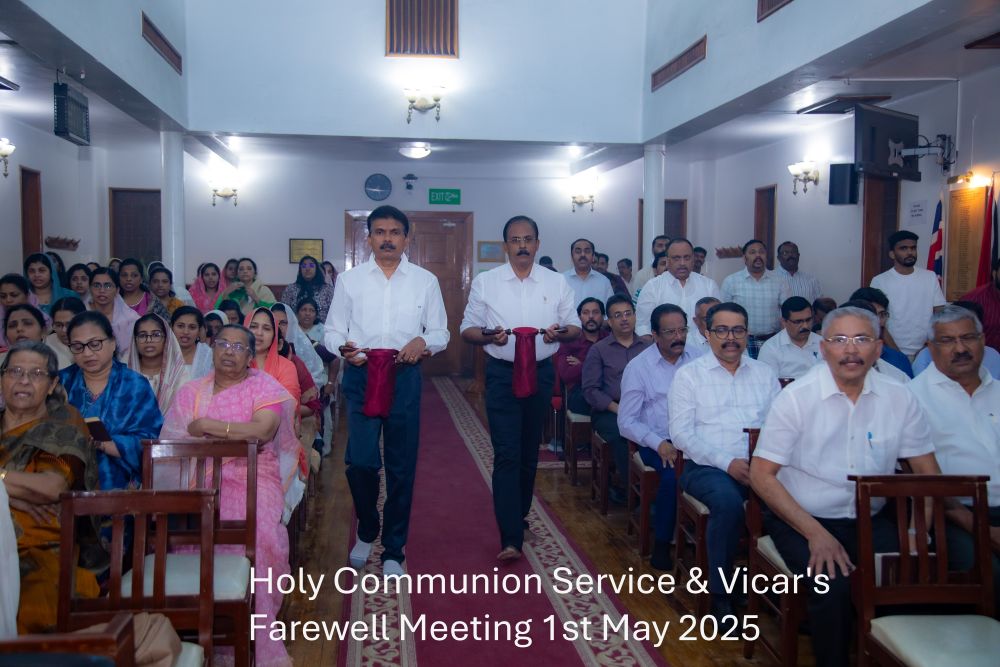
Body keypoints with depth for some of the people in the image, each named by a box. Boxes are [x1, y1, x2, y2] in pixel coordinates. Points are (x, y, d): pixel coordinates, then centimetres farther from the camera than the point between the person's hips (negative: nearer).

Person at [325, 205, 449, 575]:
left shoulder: (425, 281, 7)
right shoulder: (349, 279, 7)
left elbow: (440, 332, 8)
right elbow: (332, 330, 7)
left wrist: (423, 342, -13)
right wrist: (343, 347, -15)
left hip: (404, 377, 1)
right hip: (360, 375, 0)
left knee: (402, 467, 6)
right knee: (360, 461, -6)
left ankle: (393, 551, 21)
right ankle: (367, 531, 24)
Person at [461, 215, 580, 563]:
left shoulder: (557, 283, 4)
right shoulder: (485, 282, 0)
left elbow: (574, 327, 9)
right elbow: (468, 329, 3)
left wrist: (560, 332, -14)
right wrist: (489, 336, -18)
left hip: (541, 373, 3)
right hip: (502, 374, -2)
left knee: (529, 452, 14)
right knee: (507, 454, -9)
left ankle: (518, 516, 34)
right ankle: (511, 538, -8)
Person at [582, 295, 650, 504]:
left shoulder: (648, 347, 17)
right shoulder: (599, 350, 10)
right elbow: (591, 389, 2)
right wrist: (618, 409, -11)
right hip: (608, 411, -2)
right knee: (625, 434, -34)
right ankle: (626, 486, -13)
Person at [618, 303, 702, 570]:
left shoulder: (698, 359, 10)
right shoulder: (638, 367, 2)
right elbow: (626, 422, 0)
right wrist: (659, 444, -15)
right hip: (658, 441, -2)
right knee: (674, 474, -33)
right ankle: (662, 544, -12)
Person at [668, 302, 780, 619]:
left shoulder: (765, 374, 17)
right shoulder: (689, 375, 6)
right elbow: (681, 433, -3)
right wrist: (727, 463, -14)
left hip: (760, 465, 3)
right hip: (707, 466, -3)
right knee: (728, 501, -35)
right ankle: (720, 592, -15)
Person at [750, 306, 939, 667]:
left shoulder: (899, 399, 1)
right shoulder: (796, 398, -10)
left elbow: (927, 473, 8)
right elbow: (761, 475, -9)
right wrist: (815, 533, -17)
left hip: (870, 521, 3)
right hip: (801, 519, -3)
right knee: (834, 585, -27)